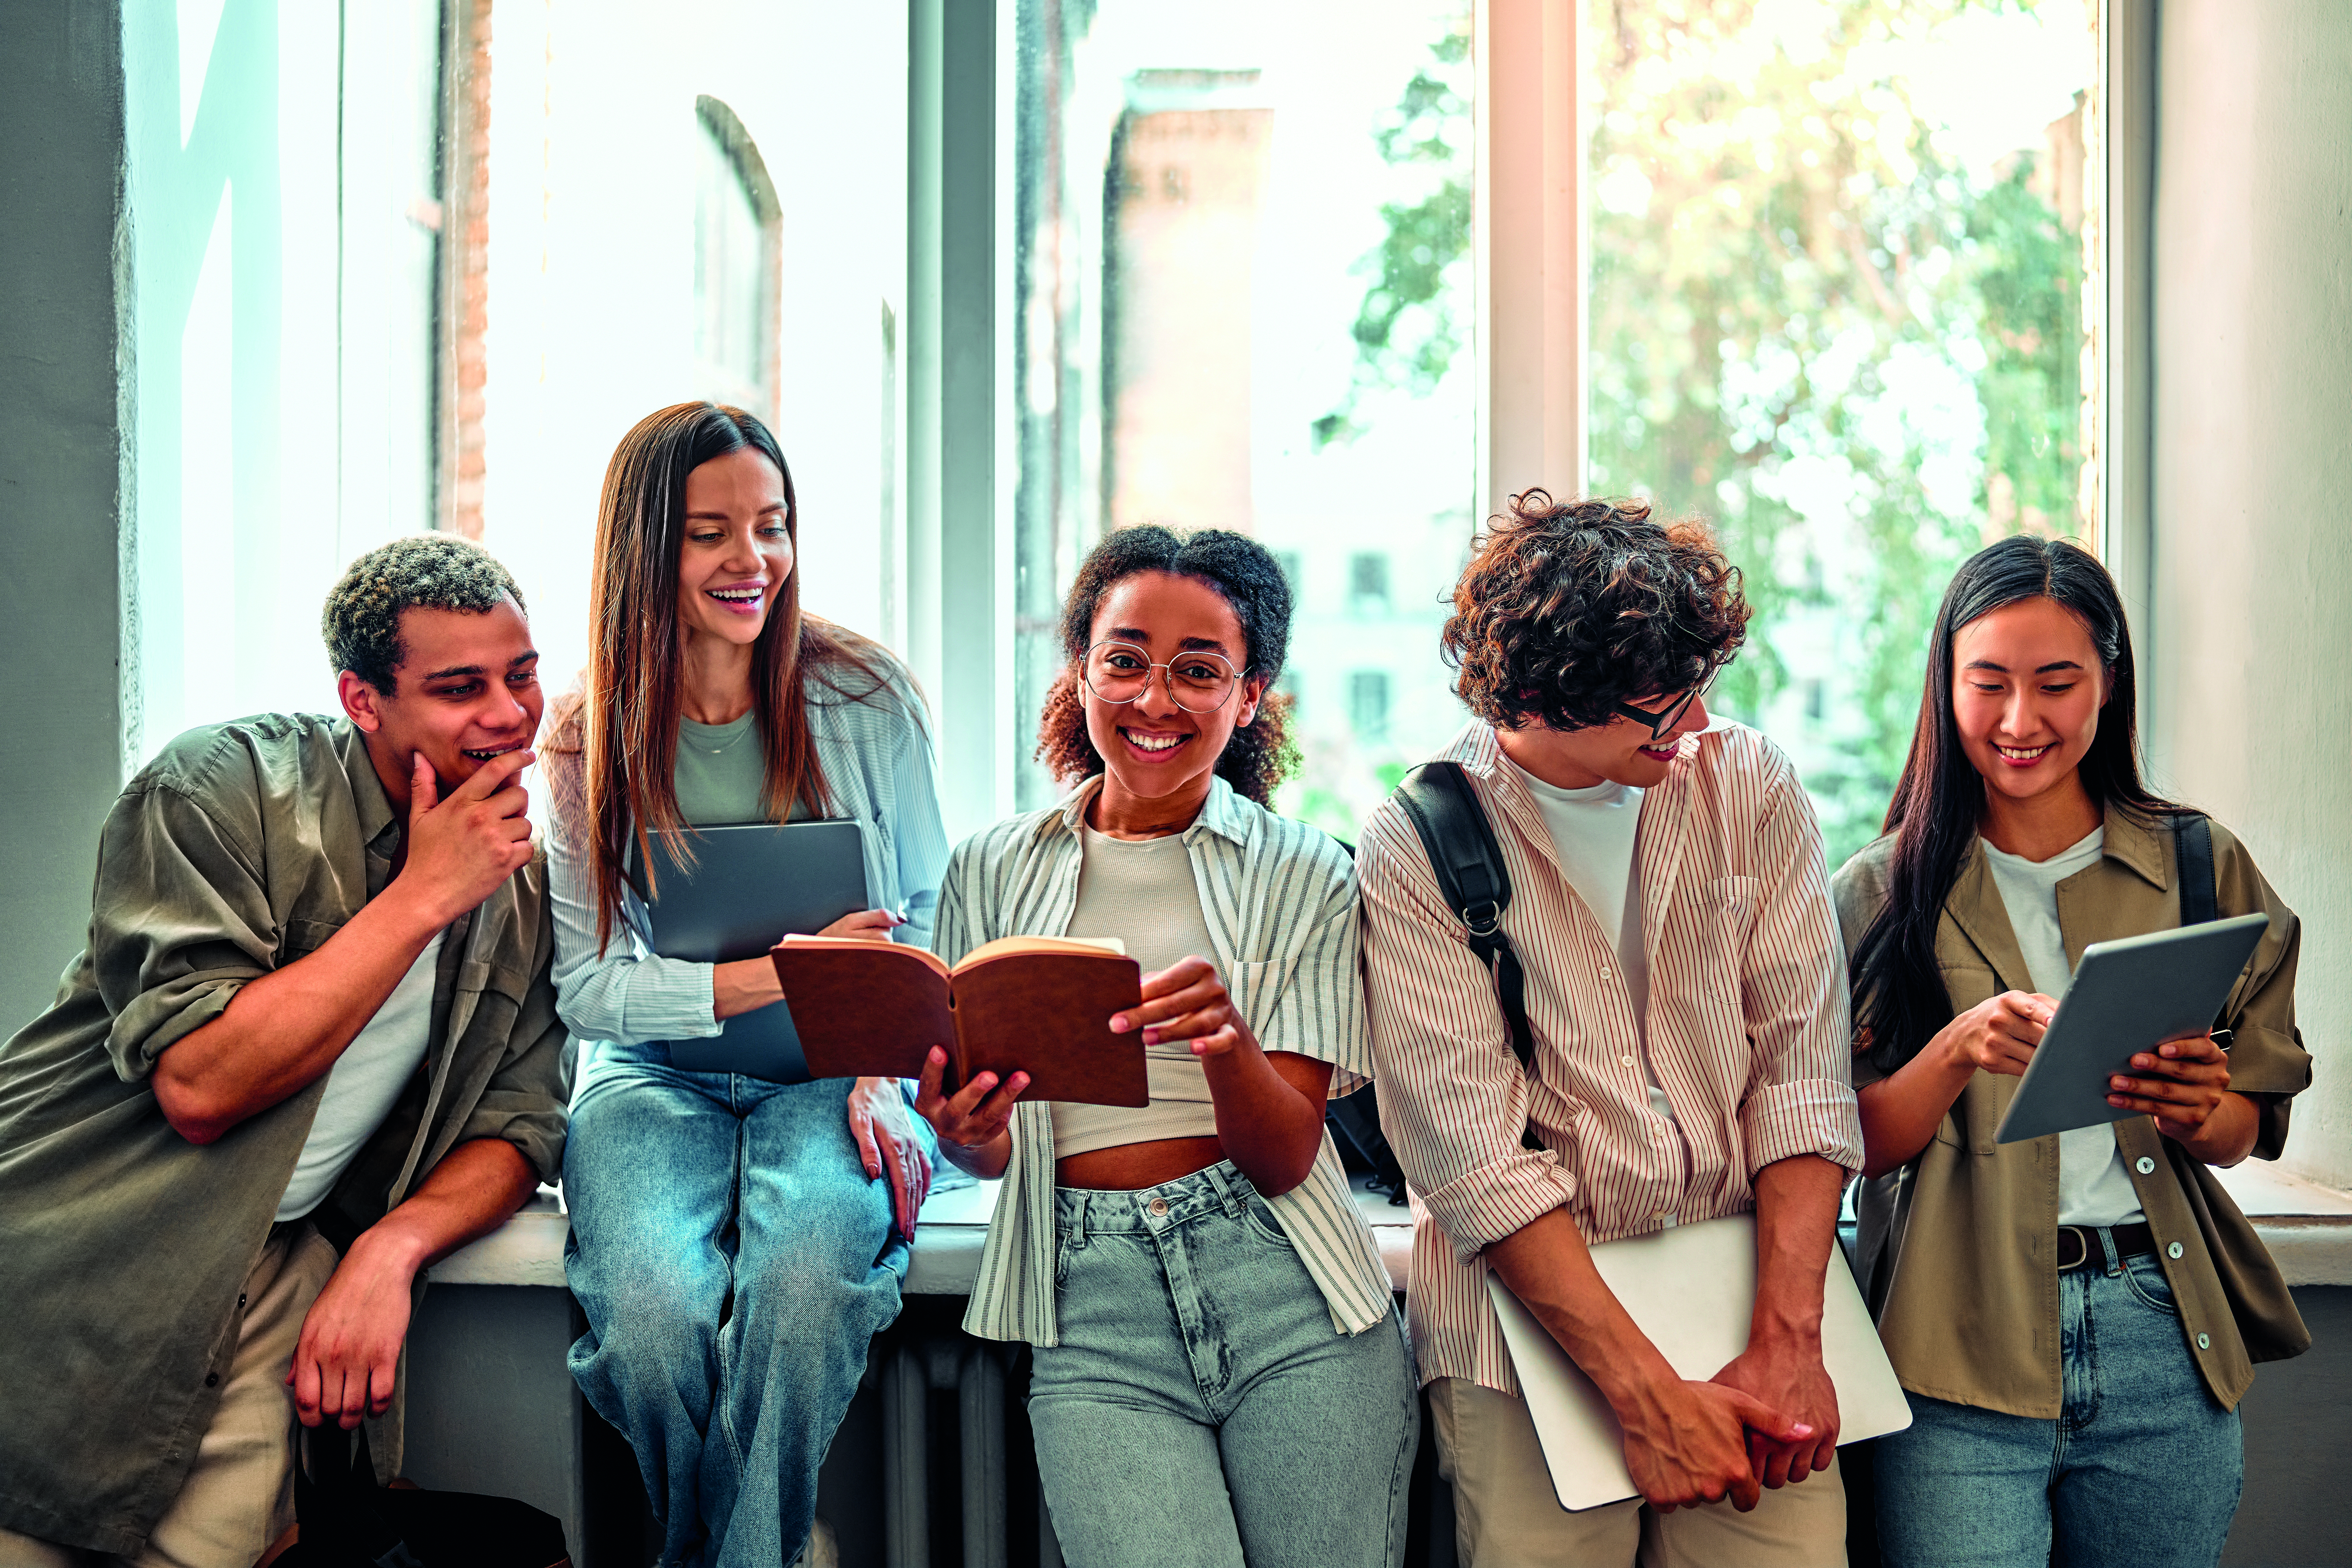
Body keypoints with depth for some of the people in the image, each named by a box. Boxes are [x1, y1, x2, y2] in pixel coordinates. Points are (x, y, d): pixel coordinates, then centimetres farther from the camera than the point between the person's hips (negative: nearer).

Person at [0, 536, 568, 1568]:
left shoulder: (526, 883, 7)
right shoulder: (227, 786, -10)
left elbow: (518, 1123, 8)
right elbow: (199, 1083, -19)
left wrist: (392, 1247, -13)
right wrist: (423, 896, -17)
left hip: (281, 1261, 3)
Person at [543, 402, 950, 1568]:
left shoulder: (868, 699, 2)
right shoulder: (588, 741, 2)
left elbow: (927, 922, 7)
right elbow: (587, 986, -1)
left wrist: (883, 1068, -12)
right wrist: (775, 975, -17)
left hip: (837, 1075, 0)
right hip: (656, 1074, 1)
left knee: (806, 1277, -35)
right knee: (653, 1305, -30)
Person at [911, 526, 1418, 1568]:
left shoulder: (1306, 878, 4)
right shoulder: (993, 873, 9)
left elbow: (1284, 1158, -4)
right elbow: (992, 1148, 11)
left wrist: (1227, 1043, -24)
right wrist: (966, 1136, -12)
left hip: (1286, 1295, 0)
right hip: (1095, 1311, 0)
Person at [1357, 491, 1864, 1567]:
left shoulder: (1750, 785, 4)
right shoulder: (1414, 850, -6)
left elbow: (1803, 1067, -1)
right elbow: (1474, 1156, -12)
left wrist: (1787, 1341, -12)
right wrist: (1648, 1393, -18)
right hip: (1528, 1317, -2)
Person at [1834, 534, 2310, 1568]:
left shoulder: (2203, 869, 7)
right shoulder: (1882, 894, 3)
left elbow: (2245, 1135, 9)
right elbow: (1856, 1142, -2)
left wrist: (2194, 1112, -13)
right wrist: (1960, 1051, -19)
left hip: (2162, 1339, 2)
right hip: (1960, 1345, -2)